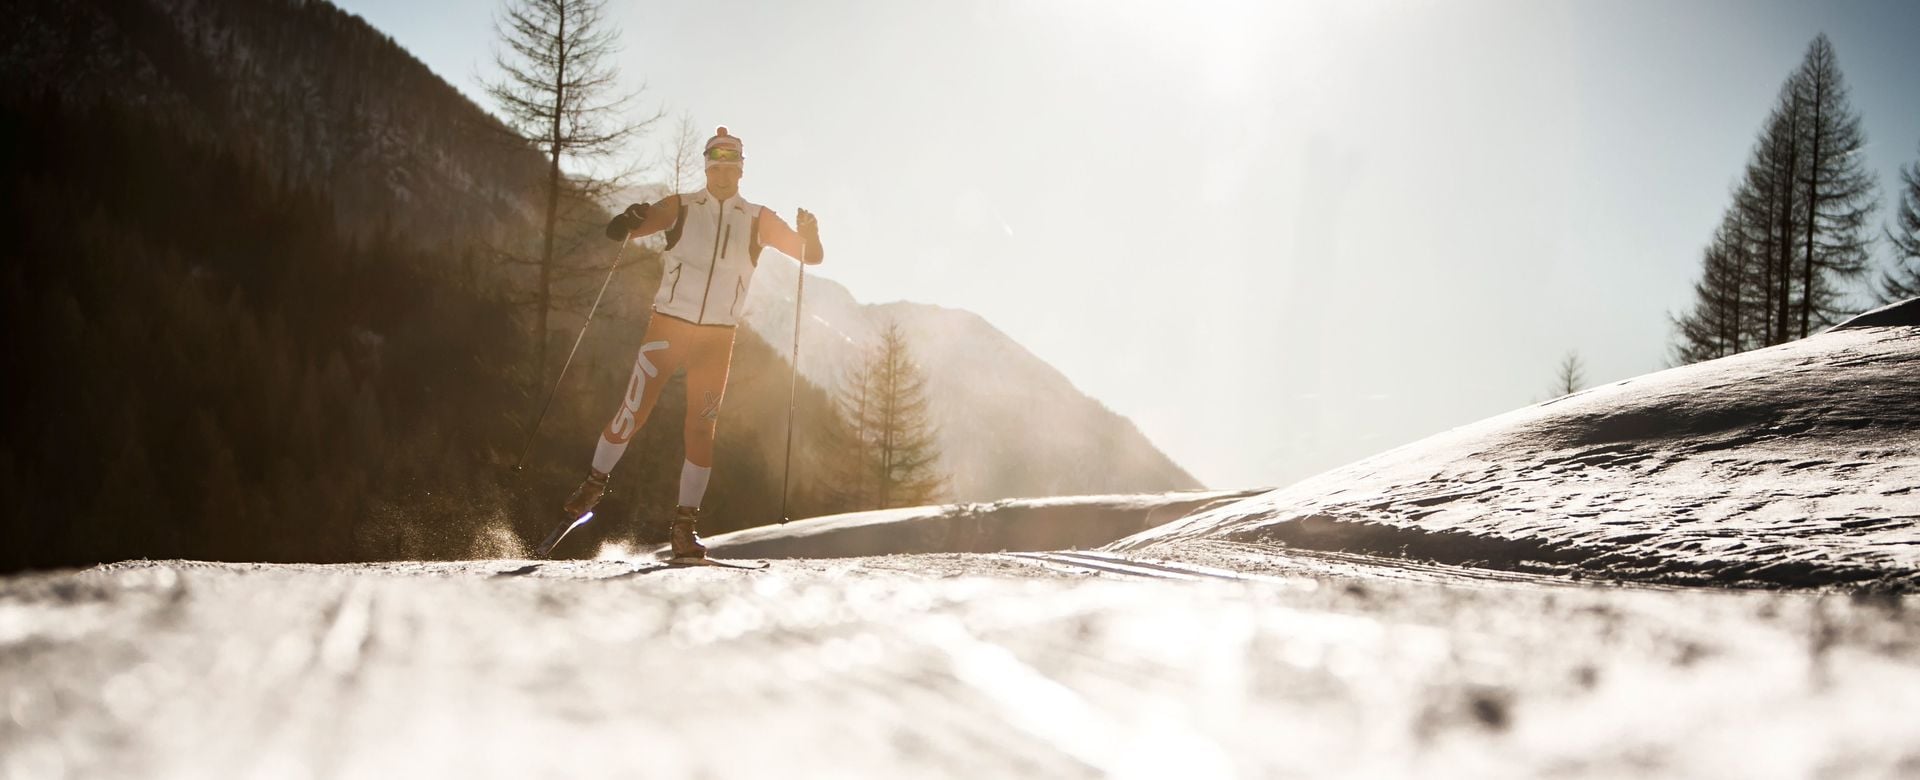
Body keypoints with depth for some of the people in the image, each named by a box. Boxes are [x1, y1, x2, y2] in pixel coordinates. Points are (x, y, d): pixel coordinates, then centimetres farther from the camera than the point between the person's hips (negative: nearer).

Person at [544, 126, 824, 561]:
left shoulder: (758, 221, 5)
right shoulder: (681, 208, 1)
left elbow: (811, 256, 3)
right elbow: (621, 232, -9)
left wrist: (810, 235, -20)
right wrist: (627, 223, -33)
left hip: (717, 339, 1)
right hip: (669, 326, -1)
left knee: (702, 429, -1)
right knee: (633, 411, -4)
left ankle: (685, 525, 6)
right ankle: (595, 484, 20)